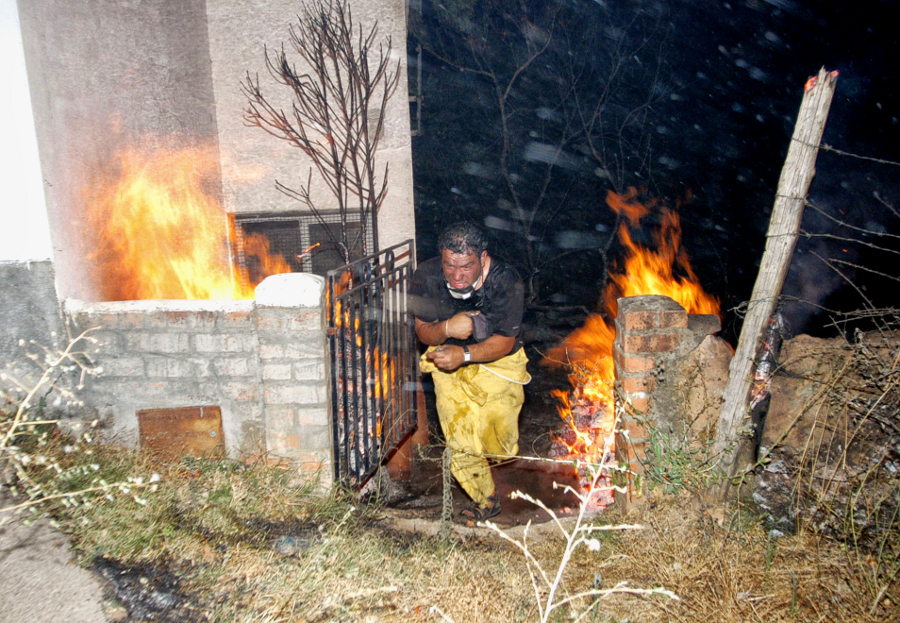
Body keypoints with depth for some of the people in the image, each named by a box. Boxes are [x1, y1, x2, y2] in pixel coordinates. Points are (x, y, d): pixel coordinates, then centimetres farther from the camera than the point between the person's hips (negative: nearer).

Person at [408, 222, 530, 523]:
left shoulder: (506, 281, -25)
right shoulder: (426, 277, -19)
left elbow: (504, 343, -20)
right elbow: (423, 330, -7)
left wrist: (464, 355, -37)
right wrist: (447, 328, -31)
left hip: (498, 361, -2)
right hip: (448, 361, 2)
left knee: (498, 443, -9)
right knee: (461, 440, -5)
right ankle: (485, 499, 20)